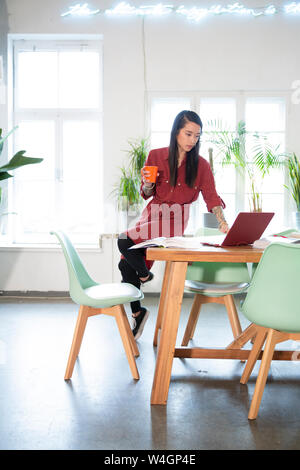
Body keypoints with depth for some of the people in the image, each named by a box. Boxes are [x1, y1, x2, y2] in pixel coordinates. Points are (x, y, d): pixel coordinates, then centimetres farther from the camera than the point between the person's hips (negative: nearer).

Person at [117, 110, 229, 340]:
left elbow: (212, 197, -5)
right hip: (153, 212, 4)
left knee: (125, 241, -25)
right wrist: (147, 184, -15)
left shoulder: (201, 164, -3)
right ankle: (137, 312, 17)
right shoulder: (156, 156, 1)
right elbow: (147, 194, 8)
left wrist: (223, 223, -20)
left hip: (176, 218, -4)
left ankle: (145, 274, 7)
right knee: (126, 264, -6)